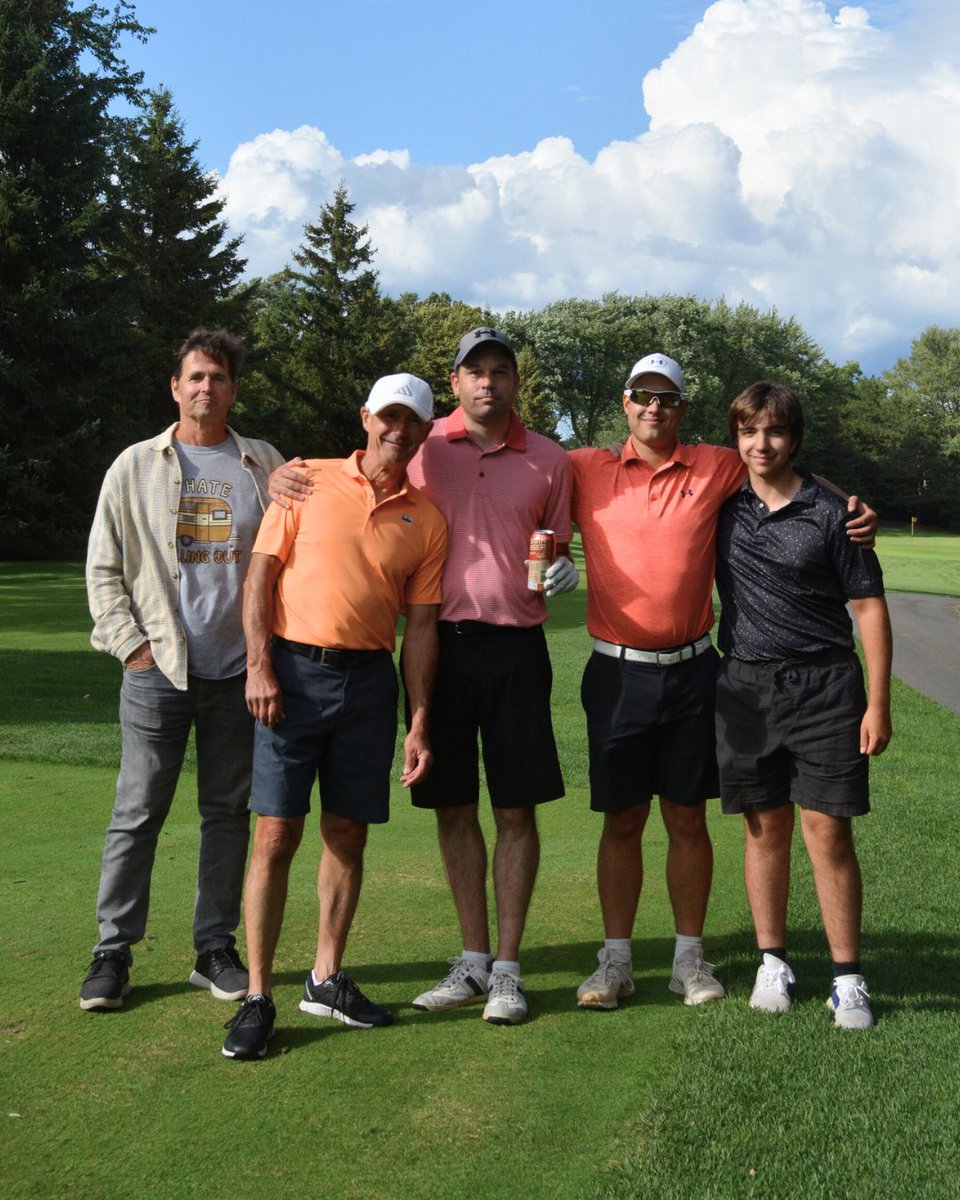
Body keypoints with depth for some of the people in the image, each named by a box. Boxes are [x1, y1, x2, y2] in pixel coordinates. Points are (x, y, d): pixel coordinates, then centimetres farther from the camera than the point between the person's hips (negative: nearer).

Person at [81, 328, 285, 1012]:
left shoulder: (267, 467, 9)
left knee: (228, 812, 7)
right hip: (158, 670, -1)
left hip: (239, 671, 1)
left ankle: (216, 949, 17)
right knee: (137, 814, -1)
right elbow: (104, 568, 7)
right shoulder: (136, 467, 7)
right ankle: (113, 953, 9)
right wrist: (130, 643, -3)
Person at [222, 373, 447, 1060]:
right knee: (277, 834, -5)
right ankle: (258, 996, 2)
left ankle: (327, 979, 22)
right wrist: (259, 667, -10)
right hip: (293, 669, -3)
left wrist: (420, 721, 2)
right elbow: (261, 574, 0)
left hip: (370, 679, 3)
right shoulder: (309, 482, 2)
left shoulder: (427, 521, 8)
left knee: (347, 835, 8)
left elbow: (421, 625, 7)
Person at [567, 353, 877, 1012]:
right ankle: (616, 959, 16)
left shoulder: (719, 468, 5)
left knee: (688, 819, 8)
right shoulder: (587, 471, 3)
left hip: (692, 671, 1)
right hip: (617, 672, 0)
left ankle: (690, 957, 19)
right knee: (622, 819, 6)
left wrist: (854, 510, 1)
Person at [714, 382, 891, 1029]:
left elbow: (870, 607, -2)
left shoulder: (831, 514, -3)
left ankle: (848, 977, 6)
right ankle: (774, 963, 21)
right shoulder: (722, 506, 6)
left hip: (824, 684, -3)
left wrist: (878, 703, -6)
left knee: (828, 830, -3)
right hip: (746, 683, 3)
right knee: (766, 827, 9)